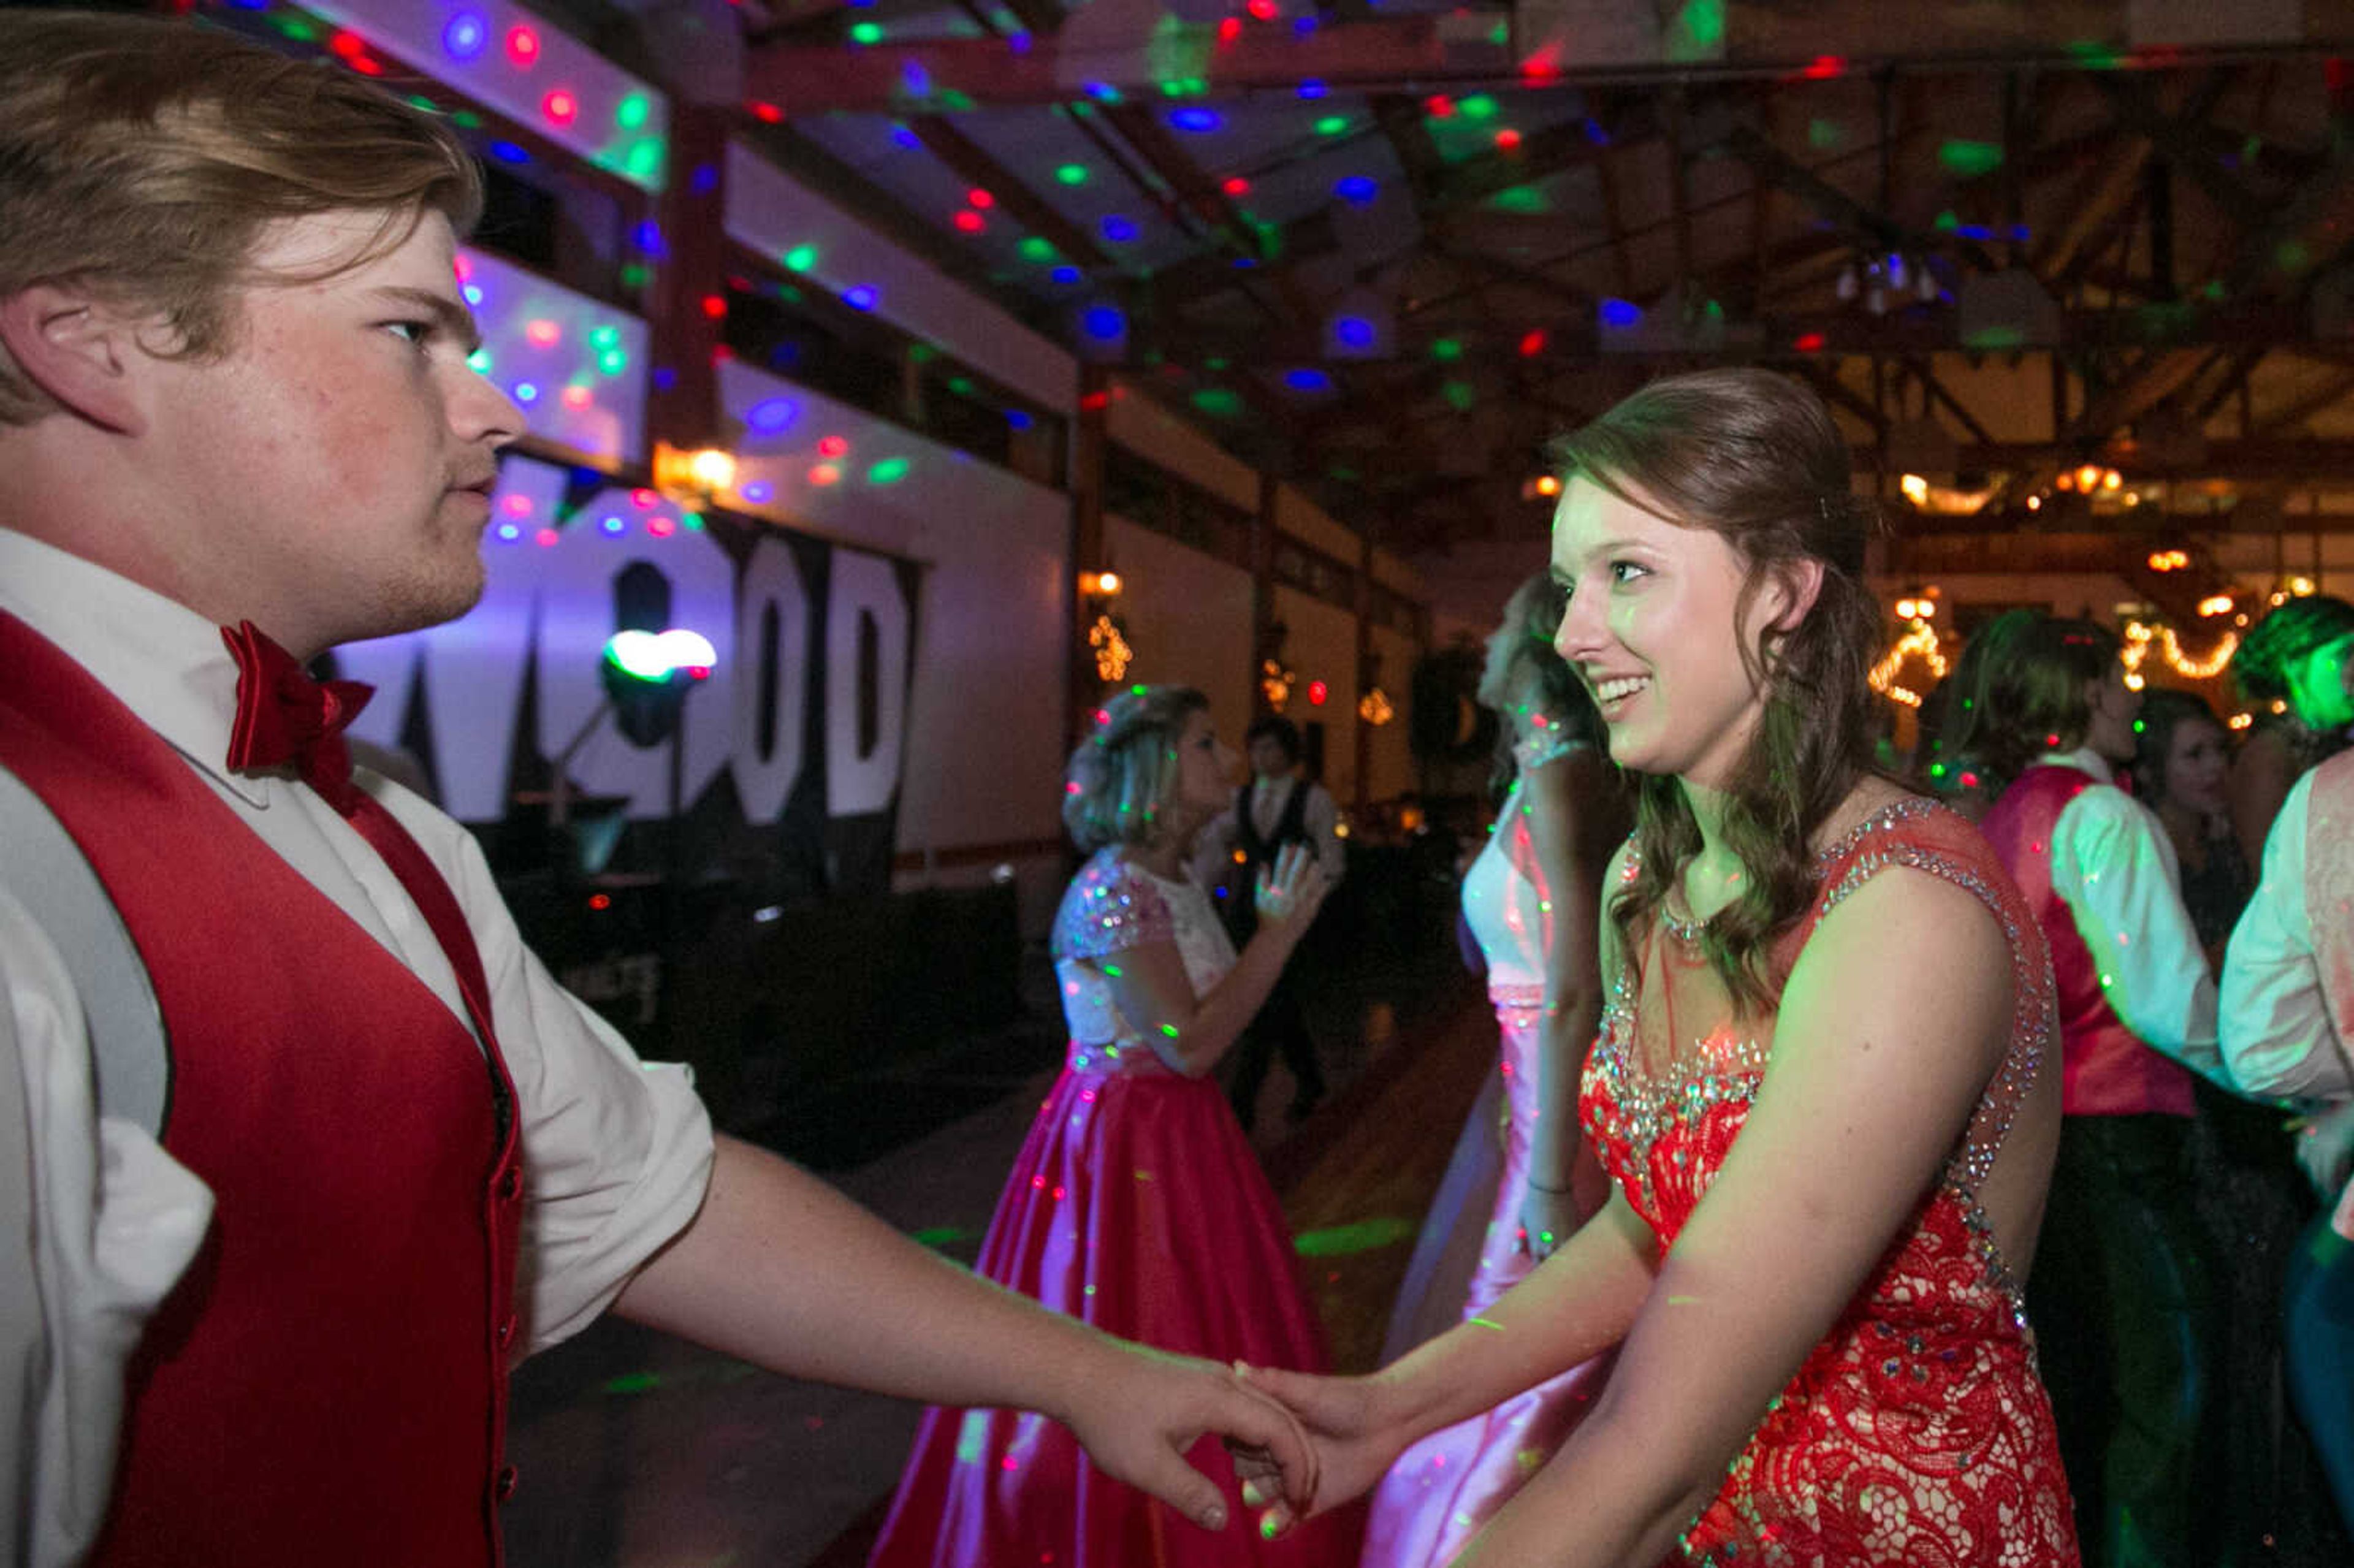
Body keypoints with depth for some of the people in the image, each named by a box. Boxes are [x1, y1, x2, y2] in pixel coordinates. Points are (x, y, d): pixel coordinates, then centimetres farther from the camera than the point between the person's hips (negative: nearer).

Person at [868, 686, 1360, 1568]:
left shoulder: (1175, 882, 9)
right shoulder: (1112, 890, -19)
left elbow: (1207, 1025, 9)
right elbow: (1190, 1045, -23)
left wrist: (1276, 924, 9)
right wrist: (1281, 930, -18)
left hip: (1181, 1133, 9)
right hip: (1122, 1141, -9)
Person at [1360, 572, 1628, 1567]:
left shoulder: (1557, 780, -16)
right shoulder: (1553, 774, 12)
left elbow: (1572, 995, -22)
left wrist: (1551, 1183, -22)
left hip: (1569, 1111, -9)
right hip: (1546, 1095, 9)